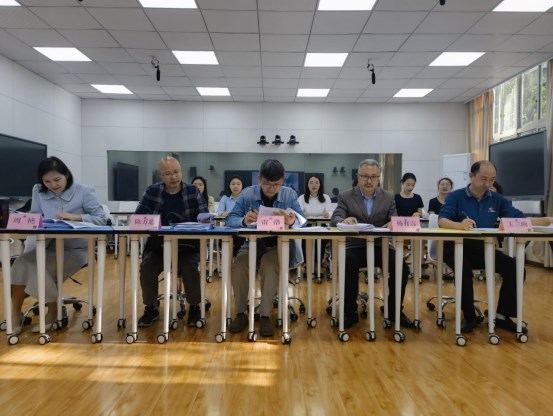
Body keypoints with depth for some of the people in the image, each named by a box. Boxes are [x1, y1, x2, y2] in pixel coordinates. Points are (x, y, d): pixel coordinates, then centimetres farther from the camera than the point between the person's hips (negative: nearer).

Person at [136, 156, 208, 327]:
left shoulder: (193, 191, 0)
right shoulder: (152, 191, 2)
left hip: (188, 245, -1)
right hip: (158, 245, 2)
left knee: (190, 268, -27)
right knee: (146, 267, -22)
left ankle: (194, 308, -3)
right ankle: (151, 308, 2)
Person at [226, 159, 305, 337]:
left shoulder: (290, 194, 0)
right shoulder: (247, 193, 0)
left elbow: (302, 220, -10)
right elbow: (230, 219, -5)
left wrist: (293, 221, -36)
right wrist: (244, 220, -29)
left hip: (279, 246, -1)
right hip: (253, 244, 1)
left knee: (269, 263, -33)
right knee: (239, 263, -28)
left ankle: (266, 315, -21)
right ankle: (241, 313, -11)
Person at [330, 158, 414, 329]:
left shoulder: (388, 197, 9)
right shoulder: (345, 196, 3)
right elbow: (334, 219, -10)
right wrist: (344, 220, -36)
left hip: (380, 246, 2)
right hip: (355, 246, -2)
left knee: (401, 266, -23)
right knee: (348, 265, -33)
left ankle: (394, 310, 1)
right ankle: (350, 312, -12)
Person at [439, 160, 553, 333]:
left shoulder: (498, 199, 9)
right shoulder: (455, 197, -5)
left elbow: (520, 220, 3)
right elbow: (442, 221, -20)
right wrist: (460, 225, -42)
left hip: (484, 249, 5)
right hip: (457, 248, -4)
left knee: (514, 268, -15)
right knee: (464, 270, -33)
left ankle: (502, 316, 0)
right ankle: (469, 317, -10)